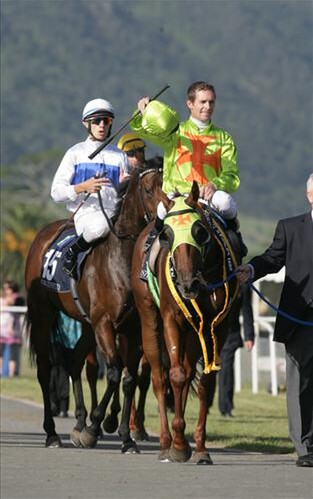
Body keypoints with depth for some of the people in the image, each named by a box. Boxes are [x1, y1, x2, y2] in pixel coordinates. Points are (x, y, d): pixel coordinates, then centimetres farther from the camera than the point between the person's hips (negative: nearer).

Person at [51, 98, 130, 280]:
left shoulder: (120, 156, 17)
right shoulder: (76, 153, 9)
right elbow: (56, 192, 3)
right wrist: (83, 187, -14)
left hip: (115, 213, 3)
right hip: (85, 214, -3)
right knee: (101, 224, -39)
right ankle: (73, 251, -13)